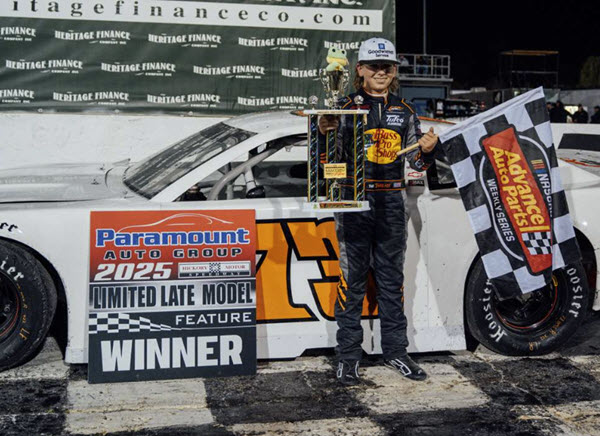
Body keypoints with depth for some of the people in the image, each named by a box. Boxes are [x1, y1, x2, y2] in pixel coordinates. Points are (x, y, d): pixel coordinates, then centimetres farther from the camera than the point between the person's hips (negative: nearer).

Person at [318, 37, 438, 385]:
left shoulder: (405, 111, 12)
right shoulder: (346, 108, 0)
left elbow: (417, 162, 15)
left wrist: (427, 150, -6)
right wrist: (324, 133, -21)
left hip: (392, 203, 4)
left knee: (392, 278, 10)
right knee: (352, 278, 0)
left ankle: (396, 351, 21)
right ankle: (348, 356, 8)